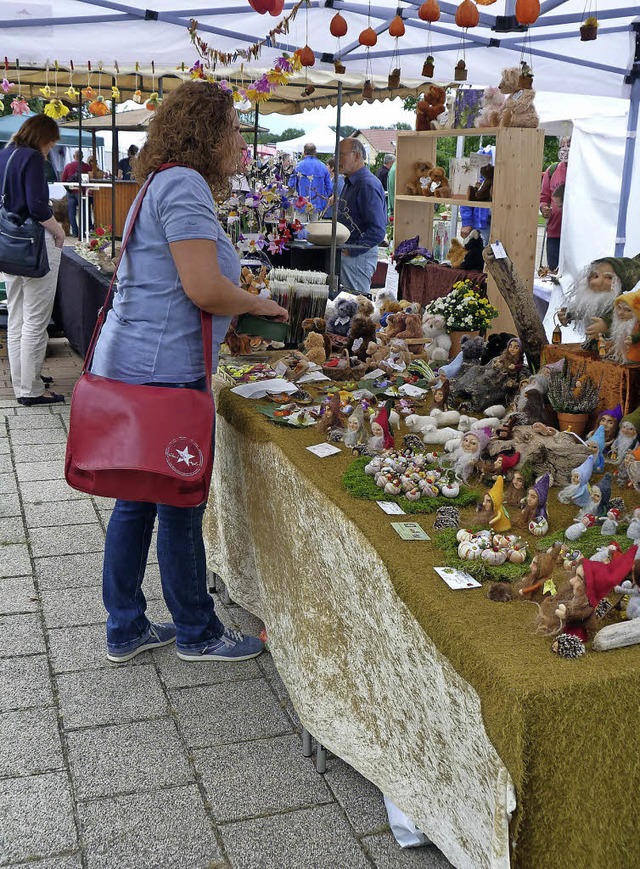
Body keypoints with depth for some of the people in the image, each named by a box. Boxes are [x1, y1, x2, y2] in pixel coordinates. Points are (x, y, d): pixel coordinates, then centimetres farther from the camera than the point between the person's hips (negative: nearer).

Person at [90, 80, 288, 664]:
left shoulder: (164, 186, 20)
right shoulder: (185, 184, -13)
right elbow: (205, 289, -21)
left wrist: (244, 315, 16)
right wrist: (260, 305, -3)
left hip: (132, 367, 10)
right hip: (164, 371, -10)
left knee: (138, 501, 16)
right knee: (182, 508, 3)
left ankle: (125, 630, 27)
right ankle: (197, 634, 20)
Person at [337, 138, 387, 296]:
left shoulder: (368, 185, -17)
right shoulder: (350, 184, 16)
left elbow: (377, 231, -23)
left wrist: (350, 251, -20)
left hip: (358, 257, -10)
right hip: (346, 253, 10)